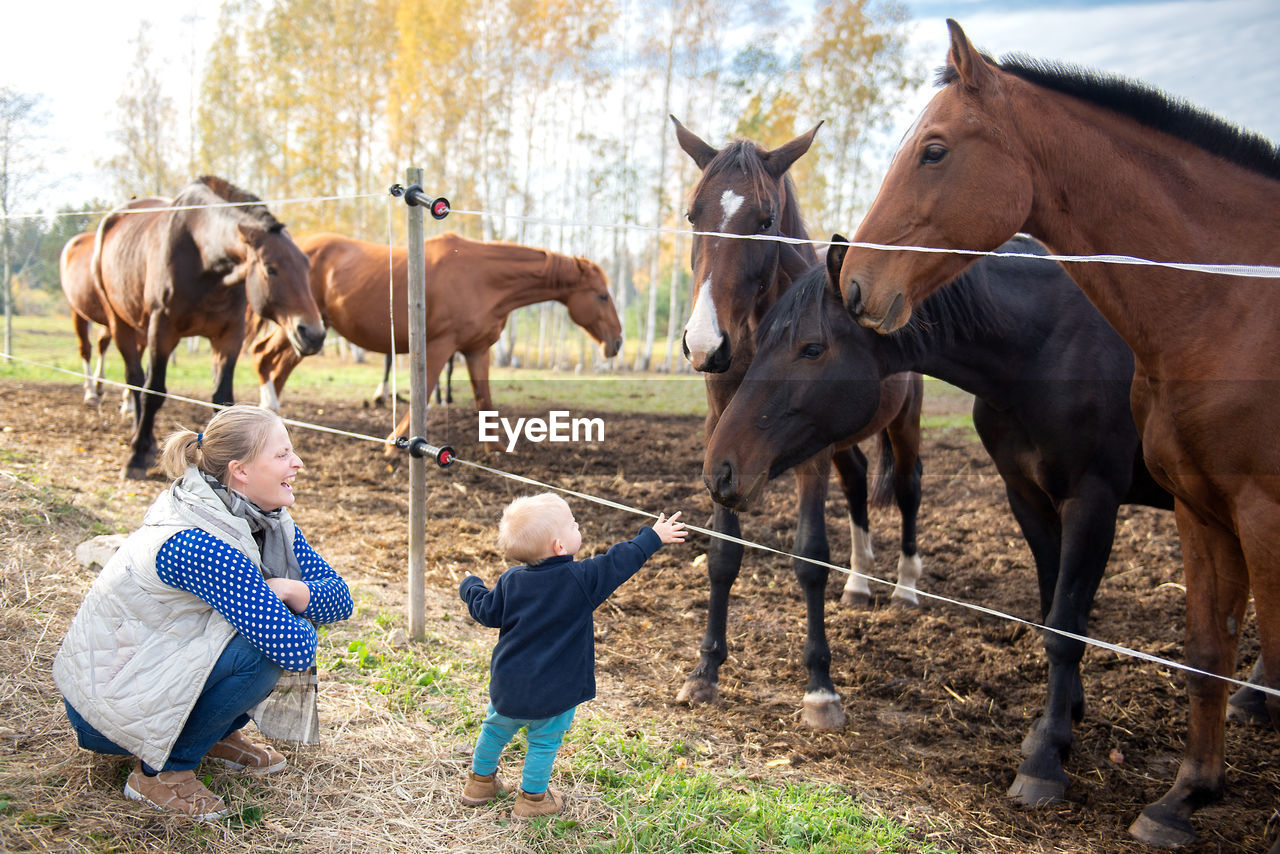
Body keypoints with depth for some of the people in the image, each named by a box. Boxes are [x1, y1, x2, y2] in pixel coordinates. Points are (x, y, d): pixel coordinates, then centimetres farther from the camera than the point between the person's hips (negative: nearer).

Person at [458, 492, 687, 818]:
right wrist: (653, 537, 3)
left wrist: (470, 587, 24)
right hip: (554, 691, -4)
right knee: (545, 741, 14)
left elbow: (487, 611, 4)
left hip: (507, 684, 4)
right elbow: (620, 562, -10)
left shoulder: (511, 581, -7)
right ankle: (532, 798, 26)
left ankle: (480, 781, 42)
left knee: (496, 728, 24)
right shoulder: (581, 580, -18)